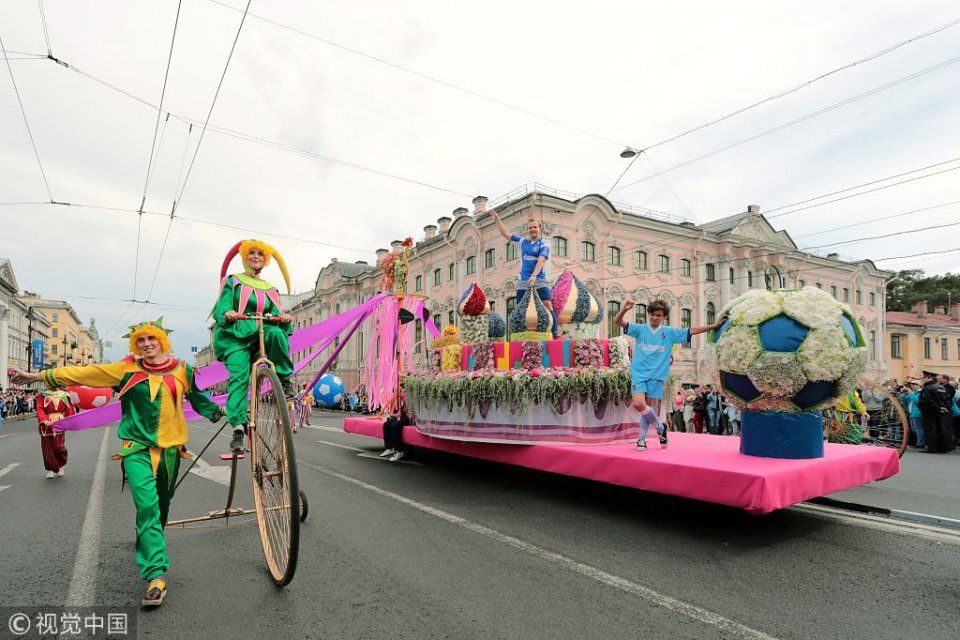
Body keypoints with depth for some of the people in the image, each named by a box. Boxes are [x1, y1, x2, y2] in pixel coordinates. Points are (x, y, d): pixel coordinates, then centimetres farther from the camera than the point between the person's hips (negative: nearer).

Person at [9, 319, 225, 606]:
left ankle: (150, 552, 38)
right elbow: (84, 373, 1)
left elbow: (198, 397, 20)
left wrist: (220, 413, 26)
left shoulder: (181, 370, 5)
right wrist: (38, 376, 1)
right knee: (147, 506, -16)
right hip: (137, 448, -2)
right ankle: (157, 576, -17)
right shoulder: (127, 370, 0)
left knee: (162, 507, 14)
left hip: (170, 448, 3)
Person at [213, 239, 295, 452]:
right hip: (235, 337, -2)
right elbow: (221, 307, -1)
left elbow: (276, 314, 9)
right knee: (239, 377, -20)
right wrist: (227, 313, -26)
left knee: (276, 333, -32)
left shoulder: (269, 289, 22)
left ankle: (284, 380, -18)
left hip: (260, 336, 2)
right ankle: (238, 426, -22)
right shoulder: (232, 281, 13)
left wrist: (283, 318, -16)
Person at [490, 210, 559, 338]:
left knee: (548, 306, -14)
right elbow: (506, 233, 18)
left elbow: (541, 261, -16)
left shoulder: (544, 245, 0)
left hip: (539, 281, -4)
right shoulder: (523, 242, 14)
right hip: (523, 282, 4)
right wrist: (497, 219, 14)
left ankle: (556, 333, -13)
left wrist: (534, 275, -30)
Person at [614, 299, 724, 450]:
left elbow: (691, 331, 5)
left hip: (656, 376, 1)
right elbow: (618, 321, -6)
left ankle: (642, 439, 22)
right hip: (639, 374, -1)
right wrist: (624, 309, -25)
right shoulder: (640, 329, 1)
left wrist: (714, 326, 0)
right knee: (639, 404, -16)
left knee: (650, 407, 5)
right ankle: (660, 427, 10)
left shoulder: (670, 332, 5)